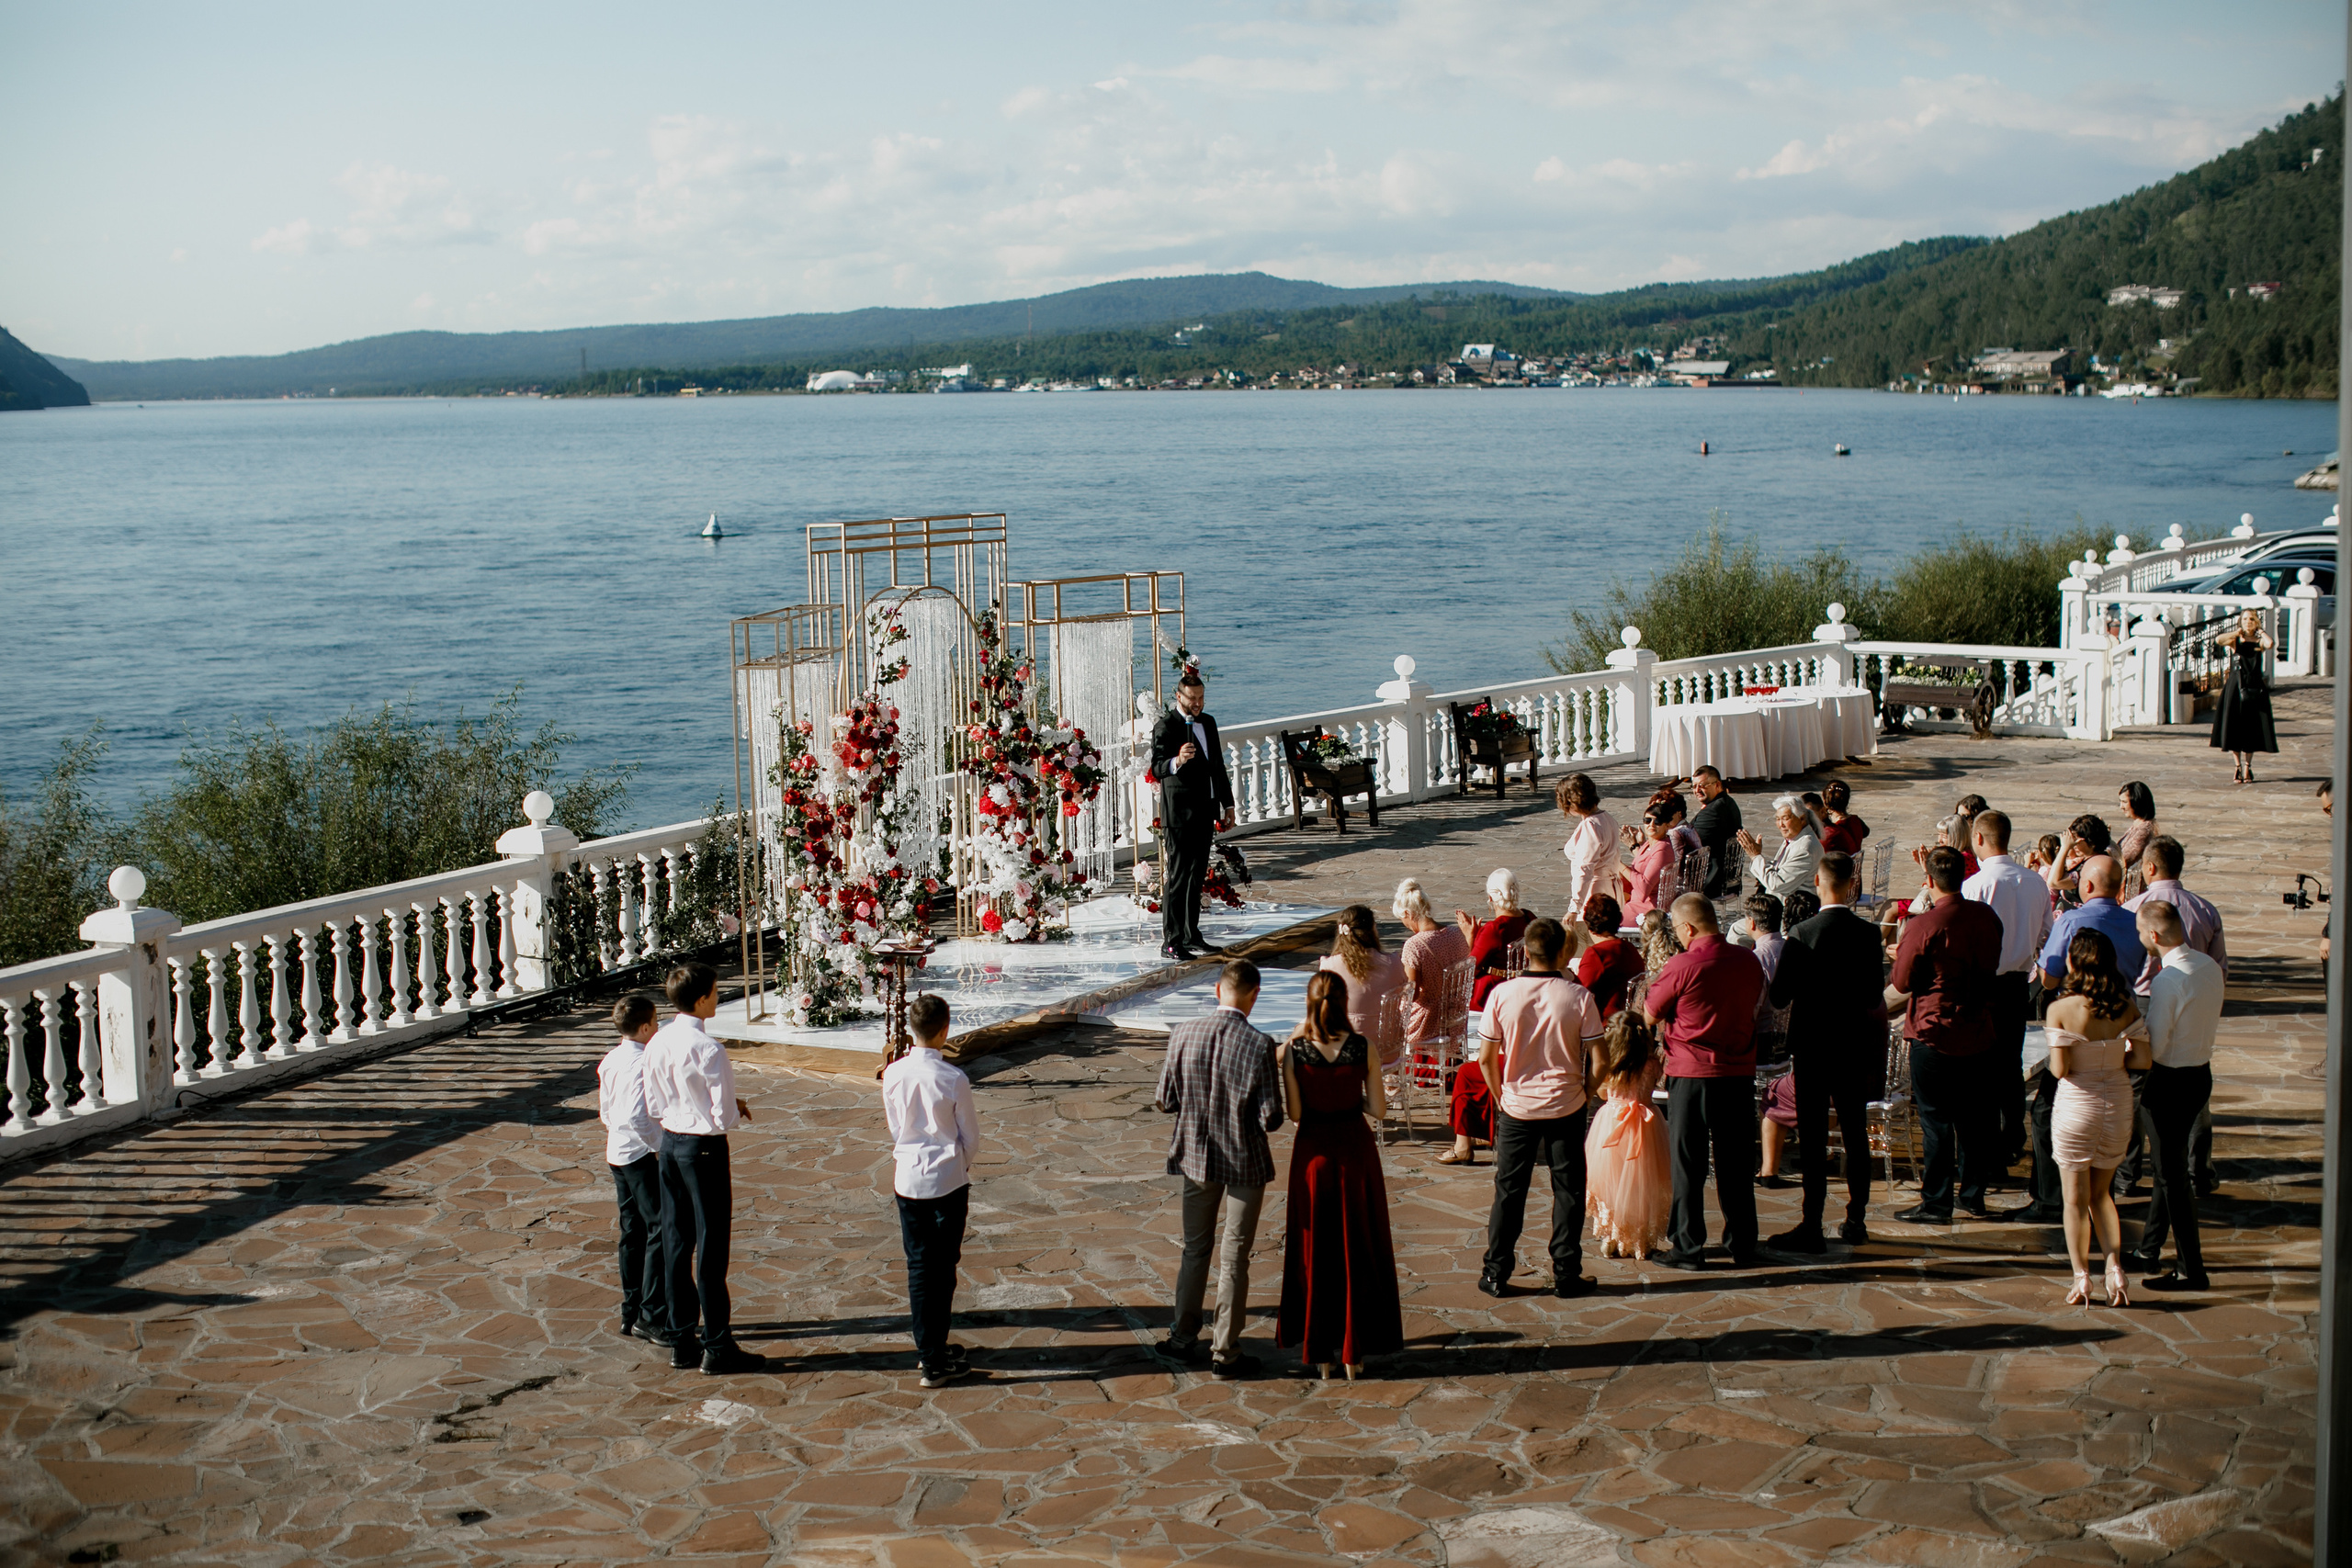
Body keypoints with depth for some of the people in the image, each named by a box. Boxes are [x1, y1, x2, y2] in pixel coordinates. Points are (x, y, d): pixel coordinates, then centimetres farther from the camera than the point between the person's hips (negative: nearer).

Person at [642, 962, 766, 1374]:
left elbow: (654, 1107, 8)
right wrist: (736, 1108, 2)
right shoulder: (708, 1049, -21)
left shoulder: (657, 1043, 2)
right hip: (704, 1147, -7)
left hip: (670, 1143, 7)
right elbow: (725, 1117, -19)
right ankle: (717, 1346, 9)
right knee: (711, 1248, 1)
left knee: (676, 1243, 14)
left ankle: (682, 1341, 22)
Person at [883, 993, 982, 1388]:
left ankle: (929, 1352, 19)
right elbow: (971, 1137, -5)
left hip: (908, 1175, 3)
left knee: (918, 1265, 12)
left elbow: (894, 1128, 6)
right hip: (948, 1178, -3)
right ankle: (937, 1361, 11)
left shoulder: (894, 1074, -7)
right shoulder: (953, 1079, -17)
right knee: (943, 1267, 7)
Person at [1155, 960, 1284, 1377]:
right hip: (1245, 1161, -3)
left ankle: (1183, 1339, 29)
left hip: (1196, 1156, 3)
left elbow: (1165, 1100, -5)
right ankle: (1225, 1352, 16)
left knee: (1195, 1249, 20)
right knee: (1235, 1257, 9)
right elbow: (1271, 1118, -18)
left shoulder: (1183, 1034, -11)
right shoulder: (1259, 1046, -20)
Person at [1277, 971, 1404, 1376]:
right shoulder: (1362, 1047, -11)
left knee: (1315, 1250, 12)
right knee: (1358, 1247, 13)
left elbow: (1295, 1112, -8)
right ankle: (1355, 1348, 18)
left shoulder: (1295, 1051, -13)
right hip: (1355, 1149, 0)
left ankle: (1320, 1350, 18)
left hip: (1313, 1150, 0)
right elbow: (1378, 1109, -7)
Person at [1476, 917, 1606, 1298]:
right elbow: (1597, 1060, -8)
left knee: (1509, 1191, 11)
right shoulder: (1578, 997, -12)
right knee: (1568, 1191, 11)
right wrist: (1584, 1090, 10)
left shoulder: (1502, 994, -9)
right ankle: (1566, 1274, 14)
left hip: (1517, 1108, 1)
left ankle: (1496, 1273, 15)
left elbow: (1486, 1058, -4)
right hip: (1566, 1108, -1)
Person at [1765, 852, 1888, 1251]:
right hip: (1854, 1046, 3)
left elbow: (1779, 994, -12)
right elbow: (1875, 997, -3)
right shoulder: (1868, 934, -7)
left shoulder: (1801, 934, -14)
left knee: (1813, 1137, 0)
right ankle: (1856, 1221, 21)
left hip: (1811, 1045, -3)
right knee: (1855, 1134, 14)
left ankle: (1812, 1226, -1)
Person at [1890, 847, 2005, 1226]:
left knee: (1936, 1122, 2)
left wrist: (1899, 956, 10)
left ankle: (1936, 1203, 7)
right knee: (1976, 1119, 14)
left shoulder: (1922, 926, -19)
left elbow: (1902, 982, -10)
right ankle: (1974, 1196, 23)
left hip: (1935, 1035, -5)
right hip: (1979, 1033, 5)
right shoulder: (1987, 918, -1)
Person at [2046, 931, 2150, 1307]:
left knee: (2076, 1198, 10)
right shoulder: (2125, 1008, -6)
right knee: (2101, 1194, 19)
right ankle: (2115, 1268, 6)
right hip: (2118, 1104, 3)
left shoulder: (2060, 1010, -16)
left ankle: (2081, 1279, 9)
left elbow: (2059, 1069, -17)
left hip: (2076, 1106, -3)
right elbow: (2143, 1059, -8)